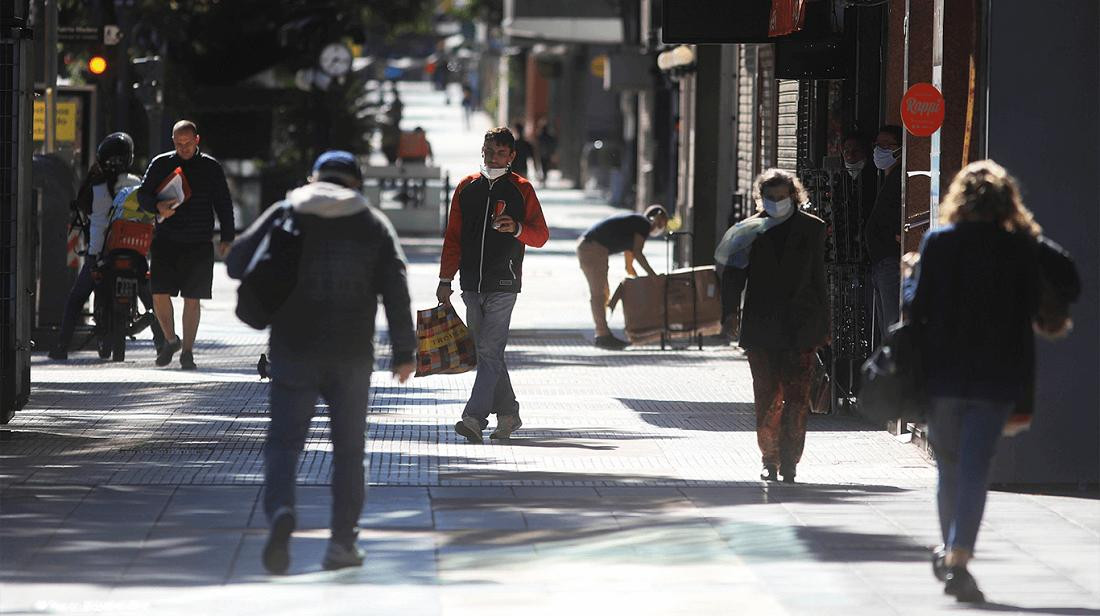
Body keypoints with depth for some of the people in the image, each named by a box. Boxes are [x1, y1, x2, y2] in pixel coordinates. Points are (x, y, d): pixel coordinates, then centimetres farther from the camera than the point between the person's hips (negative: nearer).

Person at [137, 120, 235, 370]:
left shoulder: (211, 167, 6)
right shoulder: (160, 164, 7)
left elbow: (224, 204, 9)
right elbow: (143, 195, 9)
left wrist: (227, 238, 3)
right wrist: (157, 207, -13)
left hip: (199, 246, -1)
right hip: (165, 242, 1)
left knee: (192, 300, 0)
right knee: (159, 295, -7)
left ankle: (187, 351, 10)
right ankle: (170, 339, 17)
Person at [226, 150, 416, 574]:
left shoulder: (284, 215, 5)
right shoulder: (373, 224, 6)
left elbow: (236, 263, -2)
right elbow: (395, 288, -3)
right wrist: (404, 351, -1)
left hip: (294, 351, -1)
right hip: (352, 356, 1)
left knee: (284, 443, 1)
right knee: (348, 449, 12)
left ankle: (280, 511, -26)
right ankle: (342, 542, 10)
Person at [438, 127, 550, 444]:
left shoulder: (521, 189, 3)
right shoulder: (466, 188, 12)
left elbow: (541, 236, 3)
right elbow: (453, 237, 14)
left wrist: (517, 228, -18)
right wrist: (446, 279, 8)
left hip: (504, 284, -5)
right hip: (472, 284, 5)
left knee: (490, 350, -13)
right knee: (487, 352, 9)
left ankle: (475, 417, -20)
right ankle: (507, 413, 20)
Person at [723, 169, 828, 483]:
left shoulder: (812, 228, 7)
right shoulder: (750, 230, 7)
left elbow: (818, 277, 8)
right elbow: (736, 279, 8)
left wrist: (822, 326, 7)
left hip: (800, 327, -1)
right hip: (761, 328, 1)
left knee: (797, 398, -7)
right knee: (767, 399, 3)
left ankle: (789, 460, -4)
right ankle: (770, 458, 14)